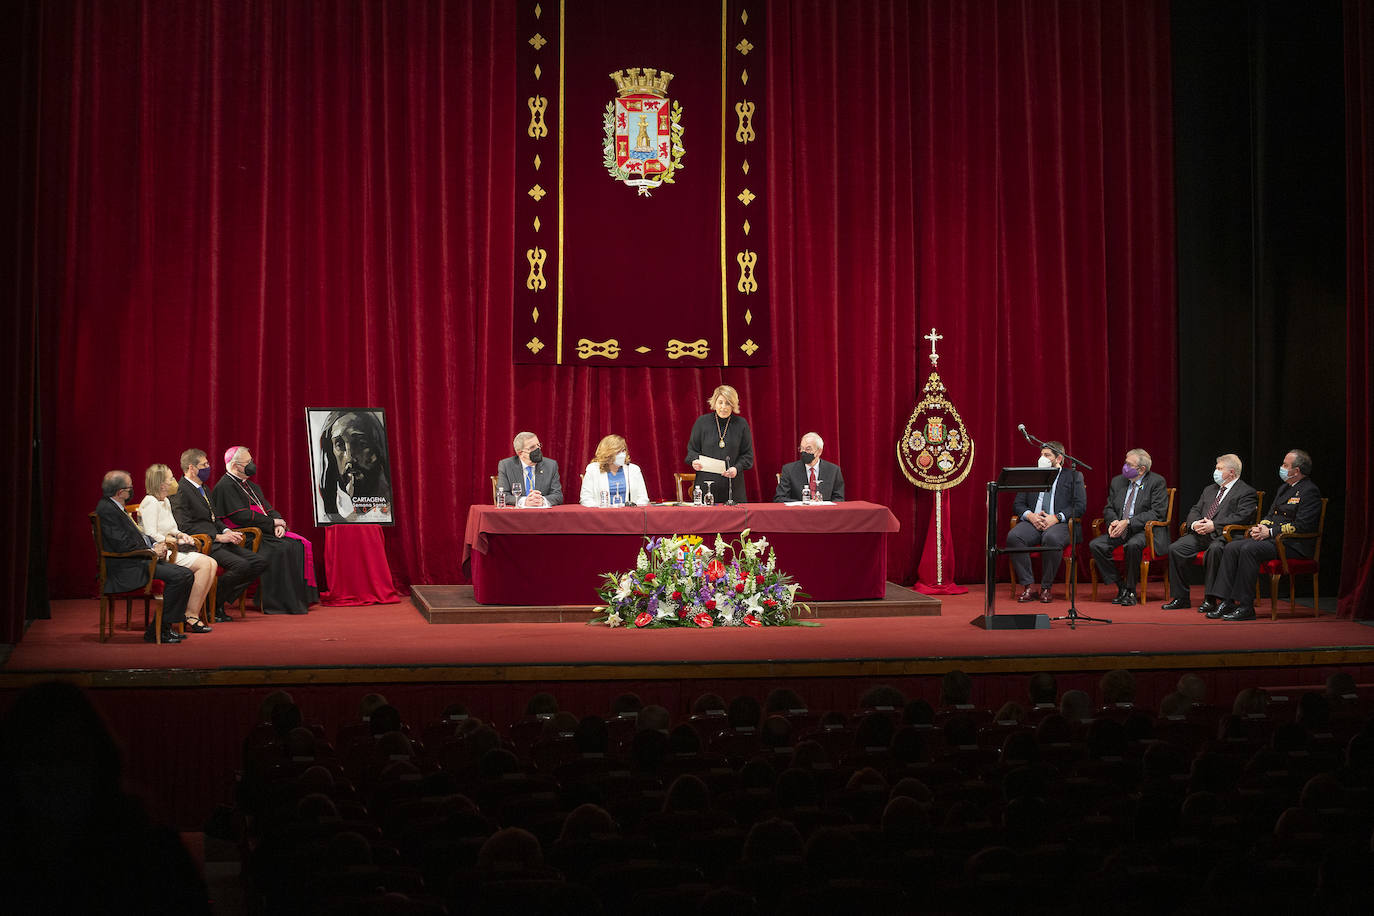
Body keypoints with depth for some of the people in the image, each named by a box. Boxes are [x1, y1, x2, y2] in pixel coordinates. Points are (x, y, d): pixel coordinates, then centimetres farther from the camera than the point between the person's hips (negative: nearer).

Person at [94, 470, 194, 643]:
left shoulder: (114, 506, 17)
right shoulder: (106, 509, -15)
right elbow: (123, 545, -21)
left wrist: (155, 544, 6)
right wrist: (152, 551, -10)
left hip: (138, 560, 11)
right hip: (126, 569, -11)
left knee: (186, 575, 1)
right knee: (180, 576, -22)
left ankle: (165, 627, 4)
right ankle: (155, 631, -15)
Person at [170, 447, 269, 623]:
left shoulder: (204, 489, 22)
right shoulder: (180, 491, -9)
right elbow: (185, 527, -18)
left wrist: (227, 531, 4)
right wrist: (218, 537, -18)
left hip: (218, 542, 10)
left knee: (260, 561, -5)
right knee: (242, 565, -29)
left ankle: (224, 600, -1)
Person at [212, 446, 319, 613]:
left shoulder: (252, 486, 23)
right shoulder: (225, 486, -8)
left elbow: (269, 510, 19)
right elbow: (242, 517, -18)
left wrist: (279, 524, -5)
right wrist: (272, 522, -11)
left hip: (266, 532, 9)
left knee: (301, 545, -9)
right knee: (280, 550, -29)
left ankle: (302, 598, -10)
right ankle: (278, 604, -25)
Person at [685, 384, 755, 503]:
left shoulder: (741, 424, 6)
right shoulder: (702, 422, 5)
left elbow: (748, 454, 8)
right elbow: (692, 449, 10)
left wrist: (737, 468, -10)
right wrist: (694, 461, -12)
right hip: (706, 483, 0)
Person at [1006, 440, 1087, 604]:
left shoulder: (1074, 476, 14)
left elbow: (1080, 506, 1)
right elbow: (1017, 504, 16)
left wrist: (1056, 518, -13)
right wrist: (1030, 516, -7)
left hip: (1059, 523, -3)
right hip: (1032, 522, 3)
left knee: (1052, 538, -39)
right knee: (1013, 537, -30)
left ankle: (1046, 588, -23)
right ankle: (1028, 587, -22)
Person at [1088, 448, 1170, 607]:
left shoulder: (1157, 482, -6)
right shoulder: (1117, 481, 13)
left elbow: (1157, 513, -14)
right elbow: (1108, 508, 16)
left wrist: (1128, 522, -21)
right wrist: (1113, 522, -9)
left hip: (1145, 530, -6)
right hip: (1120, 530, 6)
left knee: (1133, 545, -38)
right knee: (1095, 545, -18)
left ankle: (1130, 591, -19)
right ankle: (1121, 587, -7)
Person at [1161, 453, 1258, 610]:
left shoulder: (1246, 492, 1)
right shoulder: (1209, 489, 26)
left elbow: (1242, 516, -13)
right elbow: (1195, 510, 22)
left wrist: (1214, 526, -20)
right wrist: (1194, 524, -3)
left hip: (1223, 535, -7)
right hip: (1200, 533, 7)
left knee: (1214, 549, -39)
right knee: (1175, 548, -17)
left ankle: (1210, 599, -30)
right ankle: (1180, 598, -9)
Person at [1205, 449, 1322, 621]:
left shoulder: (1309, 491, -8)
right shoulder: (1284, 488, 23)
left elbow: (1301, 526, -17)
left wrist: (1270, 532, -18)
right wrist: (1261, 527, 1)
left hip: (1293, 545, -9)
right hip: (1272, 538, 9)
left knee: (1249, 549, -30)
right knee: (1231, 548, -11)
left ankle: (1245, 606, -27)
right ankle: (1226, 602, -16)